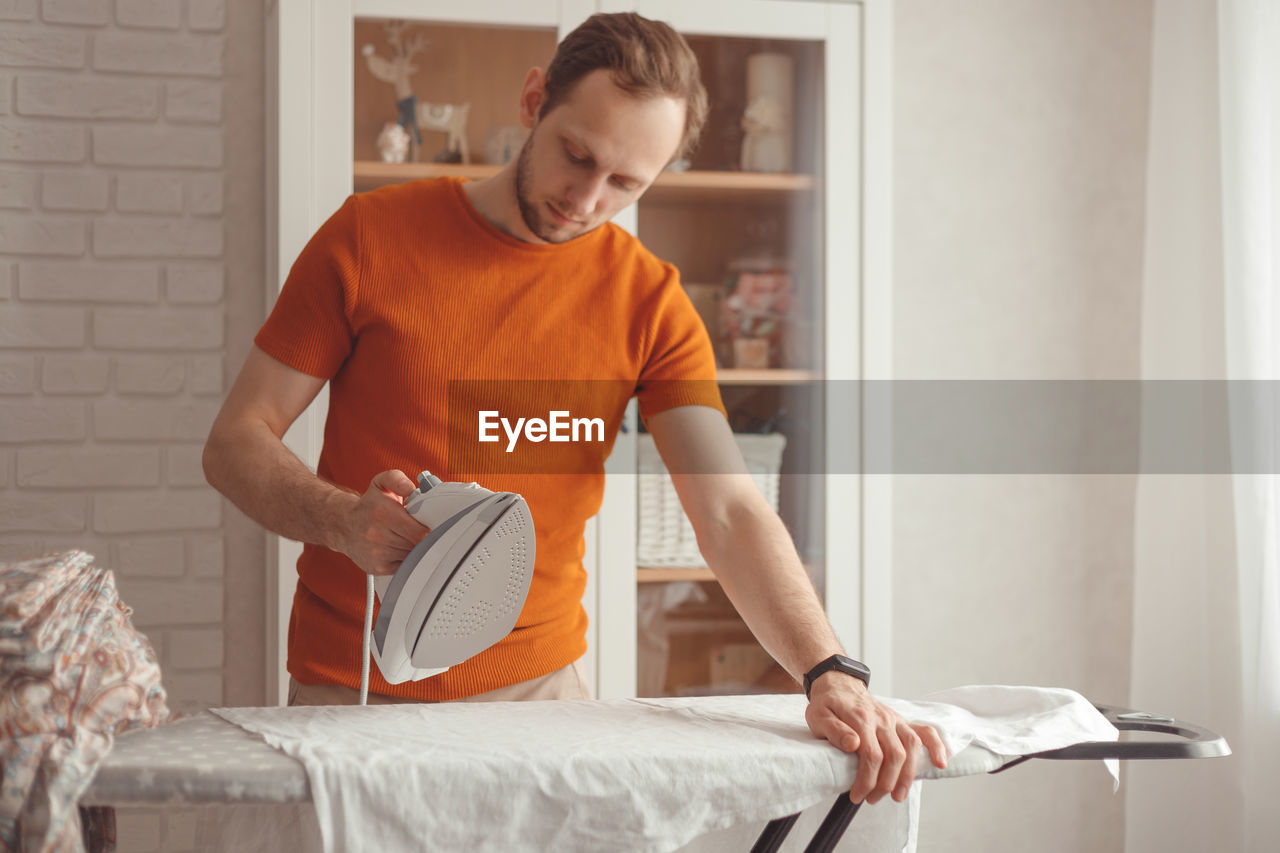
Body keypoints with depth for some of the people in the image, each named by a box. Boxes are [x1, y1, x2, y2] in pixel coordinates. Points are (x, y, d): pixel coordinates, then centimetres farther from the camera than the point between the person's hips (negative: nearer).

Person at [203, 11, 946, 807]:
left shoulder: (651, 303, -1)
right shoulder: (369, 235, -4)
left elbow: (731, 511, -11)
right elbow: (236, 442, -2)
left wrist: (833, 675, -27)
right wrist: (344, 521, -22)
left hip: (539, 682, 1)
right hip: (348, 684, -1)